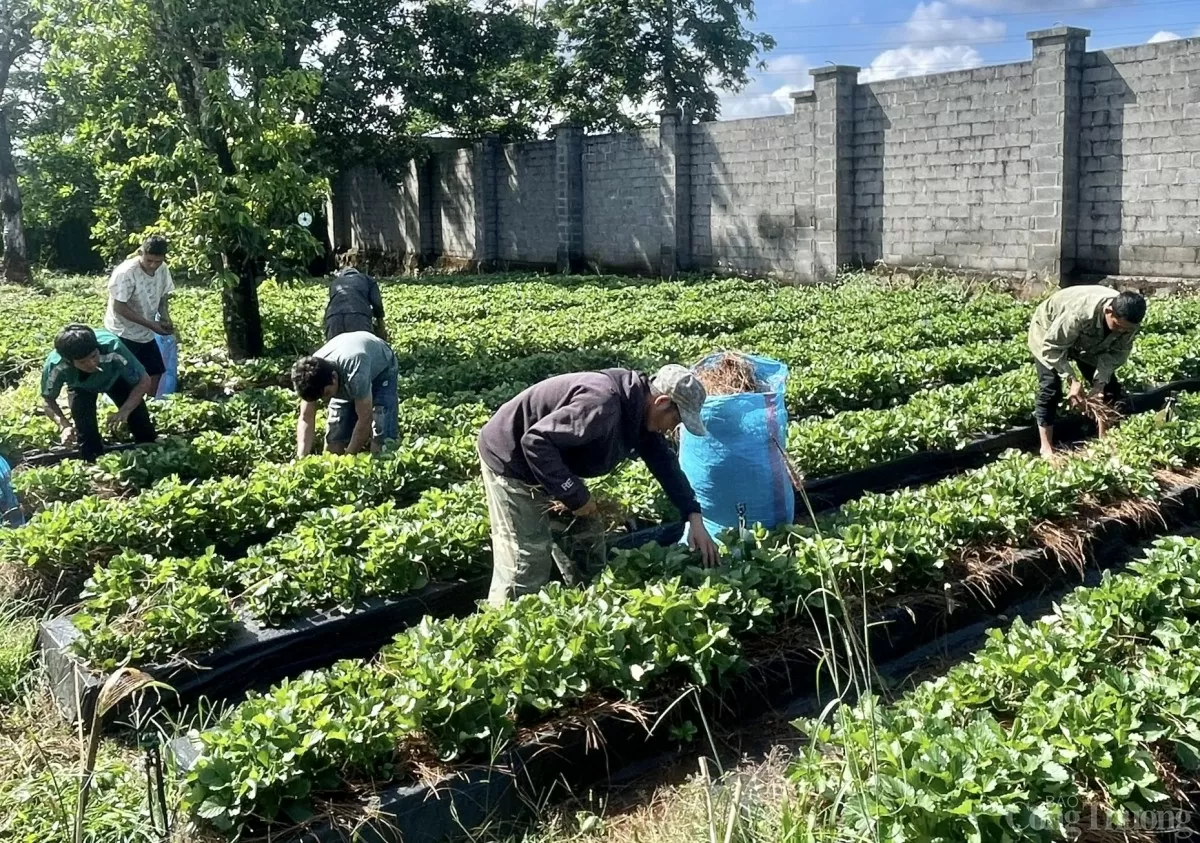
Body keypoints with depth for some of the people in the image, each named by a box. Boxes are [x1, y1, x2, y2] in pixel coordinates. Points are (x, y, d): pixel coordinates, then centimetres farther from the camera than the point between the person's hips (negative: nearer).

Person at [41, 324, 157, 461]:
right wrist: (64, 426, -36)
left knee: (146, 435, 0)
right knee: (87, 438, -17)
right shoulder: (55, 366, -40)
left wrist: (125, 410, -45)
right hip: (80, 387, 0)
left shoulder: (112, 348, -46)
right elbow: (48, 399, -18)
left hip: (114, 377, 0)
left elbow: (144, 381, -31)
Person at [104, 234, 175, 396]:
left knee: (156, 371, 15)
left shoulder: (163, 269, -6)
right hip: (122, 333, -7)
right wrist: (151, 324, -26)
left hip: (145, 333, 7)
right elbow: (118, 307, -24)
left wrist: (165, 317, -12)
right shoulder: (125, 273, -26)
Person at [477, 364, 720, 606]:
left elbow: (664, 462, 8)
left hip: (553, 462, 10)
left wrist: (694, 518, 1)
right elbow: (535, 441, -35)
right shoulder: (602, 404, -33)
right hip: (510, 459, -10)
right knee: (528, 561, -11)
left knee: (587, 537, 13)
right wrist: (575, 496, -28)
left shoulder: (638, 409, -2)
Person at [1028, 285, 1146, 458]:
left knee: (1109, 387, 1)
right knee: (1050, 389, -16)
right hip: (1048, 332, -5)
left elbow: (1118, 352, -15)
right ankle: (1046, 448, -7)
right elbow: (1052, 348, -36)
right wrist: (1072, 380, -41)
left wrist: (1100, 381, -29)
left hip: (1089, 342, 6)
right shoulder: (1078, 313, -45)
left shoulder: (1129, 321, -28)